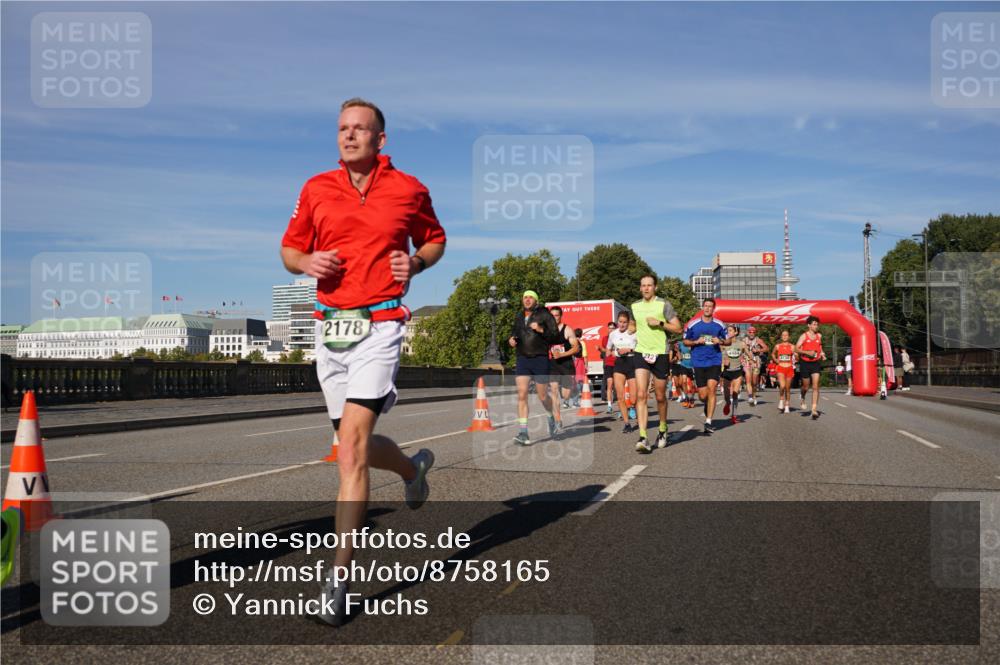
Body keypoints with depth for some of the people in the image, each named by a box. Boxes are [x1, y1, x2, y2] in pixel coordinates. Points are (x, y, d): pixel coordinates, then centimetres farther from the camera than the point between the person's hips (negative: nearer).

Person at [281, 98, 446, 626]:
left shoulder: (408, 189, 3)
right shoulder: (316, 189, 8)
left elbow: (435, 239, 18)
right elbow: (289, 249, 16)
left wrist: (415, 262, -4)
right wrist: (307, 262, -7)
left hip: (379, 325, -4)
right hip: (329, 325, 4)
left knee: (351, 445, -16)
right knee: (355, 446, 13)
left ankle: (339, 577, -12)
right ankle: (412, 467, 48)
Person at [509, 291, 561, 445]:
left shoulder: (544, 315, -1)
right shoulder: (519, 318, 14)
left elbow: (555, 336, -6)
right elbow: (514, 333, 29)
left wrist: (541, 330, -21)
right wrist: (511, 340, 6)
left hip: (541, 359, -4)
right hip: (522, 360, 4)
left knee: (543, 396, 6)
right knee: (522, 395, -9)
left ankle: (552, 417, 39)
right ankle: (523, 433, -11)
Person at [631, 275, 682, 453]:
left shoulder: (664, 304, -3)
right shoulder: (635, 306, 11)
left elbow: (678, 328, -6)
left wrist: (660, 323, -16)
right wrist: (632, 332, 12)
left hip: (660, 354, -2)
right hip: (641, 352, 2)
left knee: (660, 397, 8)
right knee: (641, 395, -13)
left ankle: (663, 430, 33)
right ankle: (642, 438, -18)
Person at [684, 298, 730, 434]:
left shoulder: (719, 325, 5)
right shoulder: (693, 324, 3)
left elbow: (729, 341, 14)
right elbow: (685, 341, 11)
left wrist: (720, 341, -7)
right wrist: (697, 342, -8)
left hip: (715, 362, -1)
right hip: (698, 362, 1)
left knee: (711, 389, -16)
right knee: (703, 395, 1)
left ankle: (708, 421, -13)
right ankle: (708, 407, 38)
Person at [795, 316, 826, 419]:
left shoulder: (819, 336, 6)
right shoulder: (804, 336, -4)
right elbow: (796, 349, -9)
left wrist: (822, 354, 7)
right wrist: (807, 352, -23)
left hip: (816, 363, 2)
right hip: (805, 363, -2)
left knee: (815, 386, -9)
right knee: (806, 386, 8)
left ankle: (814, 409, -10)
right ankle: (803, 398, 43)